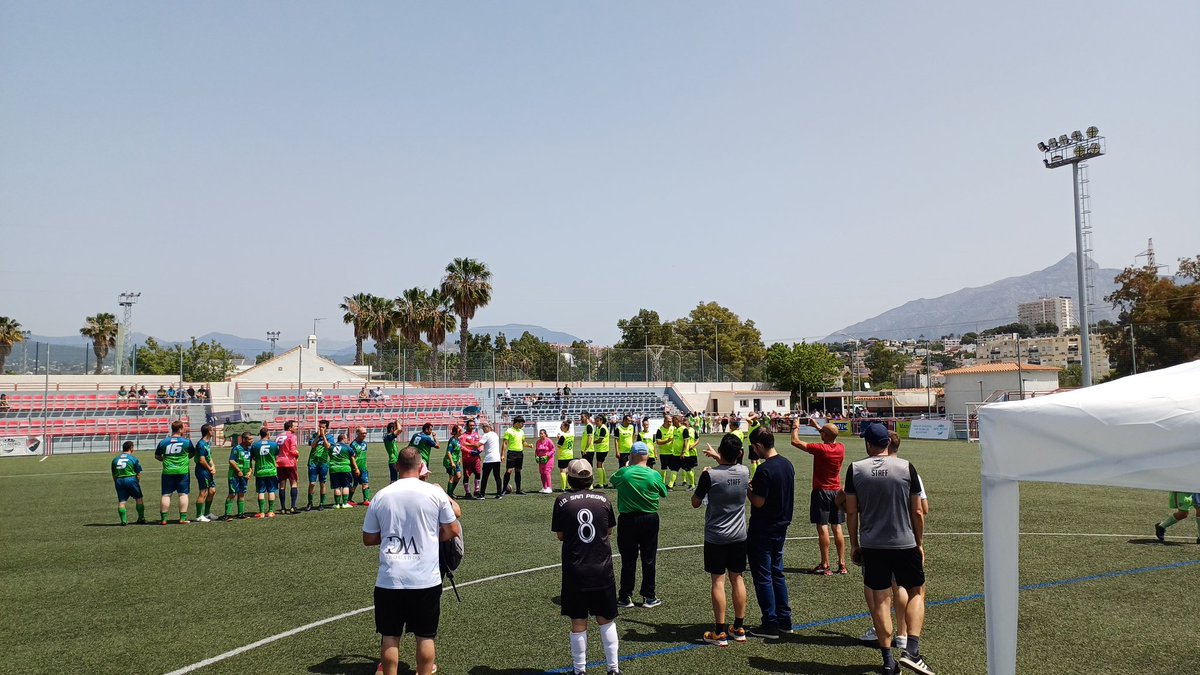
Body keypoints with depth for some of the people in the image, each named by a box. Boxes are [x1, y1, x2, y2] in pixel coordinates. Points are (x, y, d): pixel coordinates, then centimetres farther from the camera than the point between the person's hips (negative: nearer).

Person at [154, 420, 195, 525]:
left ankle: (163, 518, 8)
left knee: (166, 495, 6)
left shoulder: (163, 442, 3)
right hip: (182, 471, -2)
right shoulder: (186, 441, -2)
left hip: (168, 472, 2)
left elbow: (157, 456, 13)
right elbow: (193, 453, 11)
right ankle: (183, 518, 1)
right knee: (183, 494, 3)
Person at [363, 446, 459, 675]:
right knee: (425, 637, 10)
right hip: (426, 579, -1)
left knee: (389, 637, 11)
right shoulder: (435, 492, -5)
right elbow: (452, 531, 3)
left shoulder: (381, 496, 0)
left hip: (389, 579, 1)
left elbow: (368, 539, 8)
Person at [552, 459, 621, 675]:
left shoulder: (562, 501, -7)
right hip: (602, 570, 1)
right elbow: (609, 531, 9)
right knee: (606, 620, 15)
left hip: (574, 572, -1)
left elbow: (560, 535, 1)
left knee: (578, 623, 10)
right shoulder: (603, 499, -2)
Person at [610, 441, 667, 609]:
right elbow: (664, 493, 7)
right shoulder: (654, 475, -9)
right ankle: (649, 597, 17)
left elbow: (612, 480, 12)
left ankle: (625, 597, 14)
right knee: (648, 560, 10)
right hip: (650, 520, 1)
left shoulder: (623, 473, -11)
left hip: (627, 520, 0)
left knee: (628, 560, 7)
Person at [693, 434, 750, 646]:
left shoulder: (710, 475, -18)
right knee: (737, 578, 12)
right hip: (739, 535, 4)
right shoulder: (744, 472, -3)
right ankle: (739, 628, 21)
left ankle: (720, 632, 5)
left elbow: (695, 503, -5)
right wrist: (718, 458, 32)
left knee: (718, 581, 1)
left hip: (715, 537, -4)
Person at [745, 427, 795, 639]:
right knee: (777, 573, 18)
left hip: (762, 531, -8)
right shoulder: (787, 464, 5)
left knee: (762, 577, 2)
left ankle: (770, 624, 7)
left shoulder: (764, 470, -22)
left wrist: (748, 488, -5)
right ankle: (784, 620, 23)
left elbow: (758, 502, -22)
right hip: (781, 526, 8)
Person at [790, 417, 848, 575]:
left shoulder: (820, 449, -18)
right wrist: (817, 426, 29)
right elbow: (831, 438, 24)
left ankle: (825, 565, -3)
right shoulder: (841, 448, -1)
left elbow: (795, 442, -12)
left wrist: (795, 428, 5)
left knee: (823, 528, -3)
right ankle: (842, 564, 12)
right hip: (837, 491, 6)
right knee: (837, 528, 9)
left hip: (821, 492, -6)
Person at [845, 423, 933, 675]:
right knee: (916, 592, 16)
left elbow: (851, 511, 0)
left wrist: (854, 544, 10)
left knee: (880, 599, 9)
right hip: (904, 543, -1)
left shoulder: (855, 469, -3)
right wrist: (919, 543, 11)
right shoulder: (906, 467, -5)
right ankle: (912, 650, 3)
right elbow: (917, 511, -1)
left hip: (871, 545, 1)